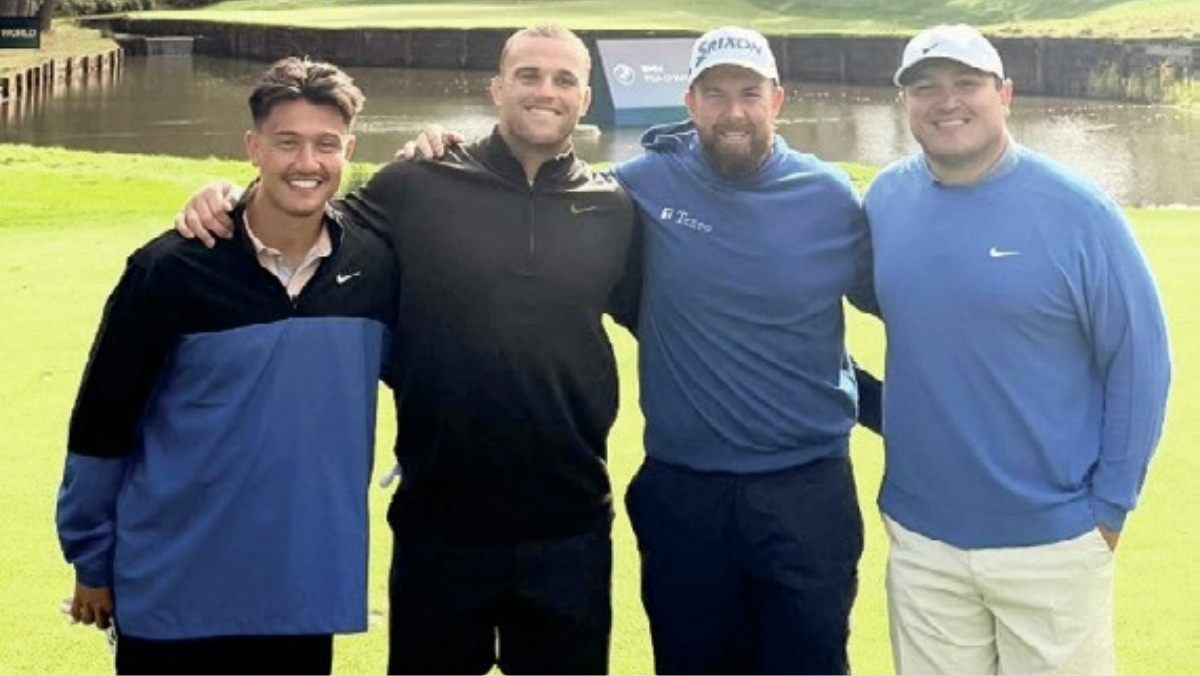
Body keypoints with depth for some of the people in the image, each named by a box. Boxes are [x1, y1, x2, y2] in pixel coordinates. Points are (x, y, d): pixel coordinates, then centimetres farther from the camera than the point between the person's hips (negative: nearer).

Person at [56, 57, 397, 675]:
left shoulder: (375, 267, -3)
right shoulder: (172, 271, -11)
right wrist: (91, 561, 2)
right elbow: (101, 423, -4)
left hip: (307, 593, 3)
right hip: (171, 596, -3)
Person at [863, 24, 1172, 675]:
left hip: (1053, 541, -3)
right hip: (919, 537, 4)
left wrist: (1109, 506, -7)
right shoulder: (886, 200, 1)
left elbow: (1138, 363, -7)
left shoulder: (1077, 211, -11)